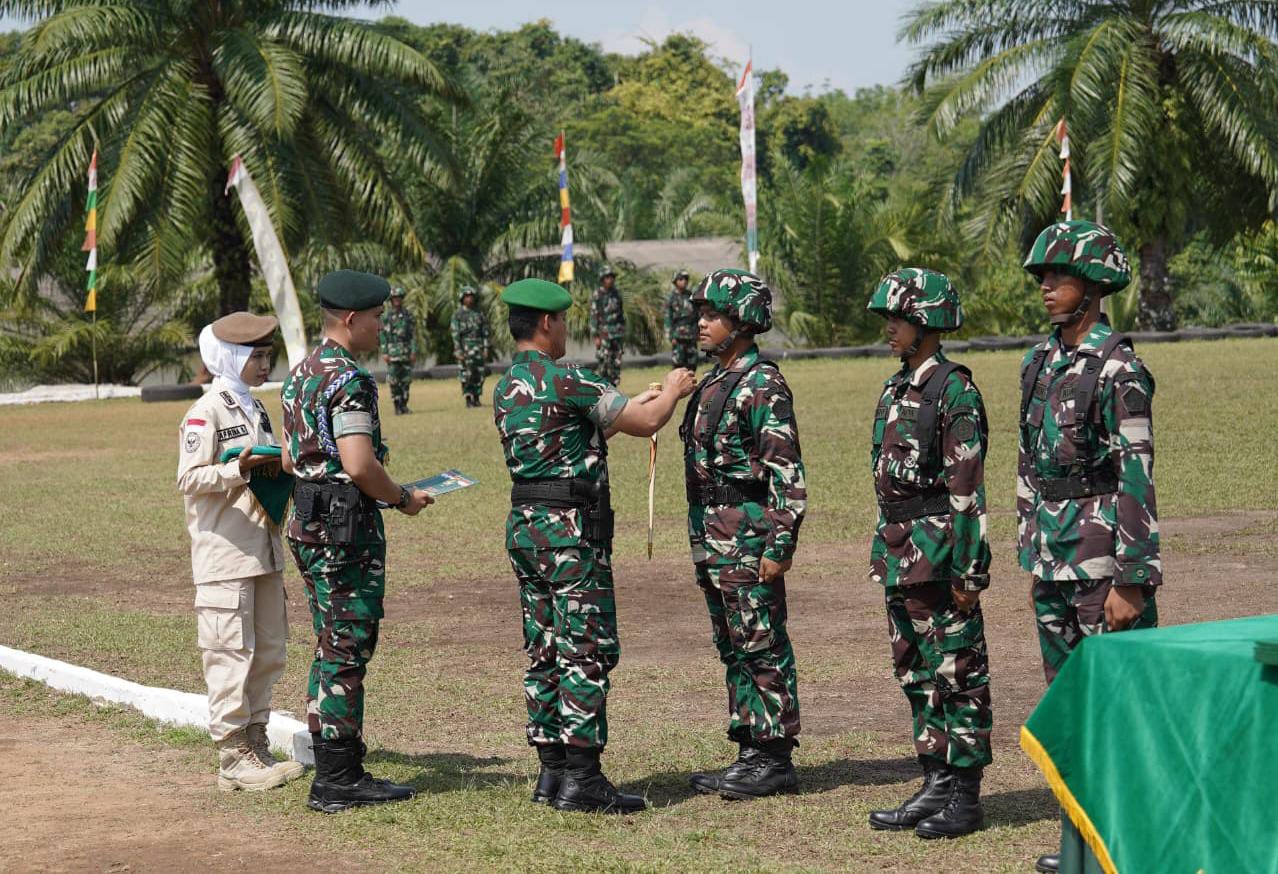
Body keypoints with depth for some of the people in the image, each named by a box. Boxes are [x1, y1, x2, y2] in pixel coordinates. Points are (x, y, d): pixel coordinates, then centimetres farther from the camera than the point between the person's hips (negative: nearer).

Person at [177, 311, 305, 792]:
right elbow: (190, 479, -16)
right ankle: (233, 758, -2)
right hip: (225, 557, -9)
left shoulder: (256, 409, 16)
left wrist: (279, 470, 3)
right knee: (231, 656, -6)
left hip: (263, 550, 9)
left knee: (267, 653, 13)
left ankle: (256, 745, 22)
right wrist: (239, 469, -28)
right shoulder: (205, 413, -10)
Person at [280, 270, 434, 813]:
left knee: (331, 650, 14)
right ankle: (339, 780, -1)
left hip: (306, 521, 10)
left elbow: (290, 460, 19)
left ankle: (331, 771, 19)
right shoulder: (349, 380, -16)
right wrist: (404, 499, -9)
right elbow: (360, 463, -24)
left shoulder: (300, 375, 14)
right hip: (346, 527, -10)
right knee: (347, 653, -4)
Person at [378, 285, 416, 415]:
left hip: (406, 351, 2)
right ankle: (397, 406, 0)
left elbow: (412, 334, 9)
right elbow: (382, 335, 1)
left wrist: (414, 351, 2)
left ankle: (404, 404, 12)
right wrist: (384, 352, -7)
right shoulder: (386, 316, 2)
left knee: (406, 380, 3)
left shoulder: (407, 314, 9)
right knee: (394, 380, -4)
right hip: (393, 352, -2)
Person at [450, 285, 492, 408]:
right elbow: (455, 334, -5)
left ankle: (476, 399, 10)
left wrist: (486, 348, 2)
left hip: (478, 348, 3)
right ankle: (468, 399, -1)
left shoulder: (479, 313, 10)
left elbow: (485, 332, 10)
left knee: (479, 375, 2)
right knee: (466, 376, -6)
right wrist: (458, 351, -13)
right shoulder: (458, 315, 0)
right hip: (465, 348, -3)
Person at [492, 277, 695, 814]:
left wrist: (634, 404, 29)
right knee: (587, 650, -6)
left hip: (523, 525, 9)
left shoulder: (506, 388, 13)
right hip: (570, 528, -9)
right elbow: (645, 423, -11)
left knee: (544, 651, 11)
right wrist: (673, 391, 10)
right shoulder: (564, 381, -14)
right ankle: (581, 779, -7)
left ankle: (551, 771, 15)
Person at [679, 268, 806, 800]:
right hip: (712, 538, 10)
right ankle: (750, 753, 19)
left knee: (762, 647, -4)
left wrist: (779, 547, -21)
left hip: (748, 536, -10)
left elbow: (788, 475, -17)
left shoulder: (763, 386, -13)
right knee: (734, 650, 12)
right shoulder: (715, 382, 16)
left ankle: (774, 760, 1)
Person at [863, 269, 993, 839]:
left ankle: (965, 795, 2)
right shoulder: (895, 390, 14)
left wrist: (969, 571, -19)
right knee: (915, 673, 13)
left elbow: (967, 488, -16)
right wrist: (884, 554, 18)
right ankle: (935, 785, 20)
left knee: (958, 674, -2)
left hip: (939, 552, -9)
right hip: (901, 555, 9)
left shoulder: (954, 391, -13)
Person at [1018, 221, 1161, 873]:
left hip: (1102, 553, -8)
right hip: (1053, 555, 8)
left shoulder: (1118, 369, -14)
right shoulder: (1040, 361, 11)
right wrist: (1031, 552, 17)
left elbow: (1136, 477, -17)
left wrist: (1130, 580, -20)